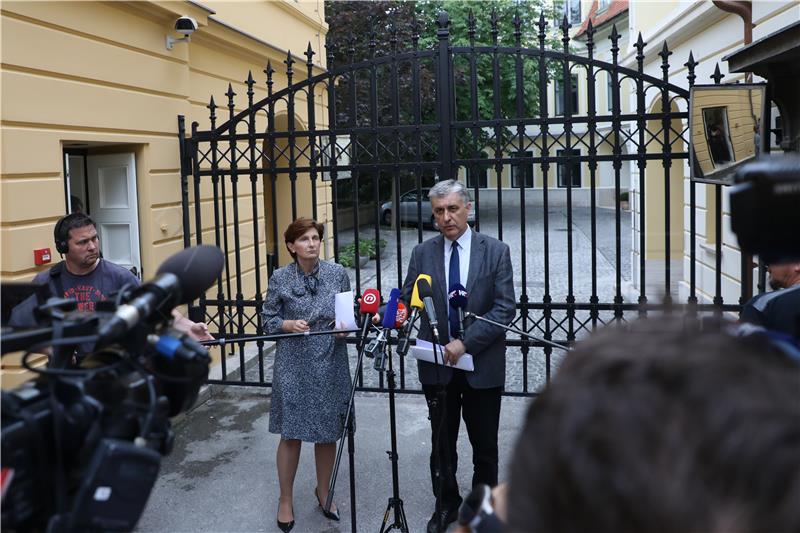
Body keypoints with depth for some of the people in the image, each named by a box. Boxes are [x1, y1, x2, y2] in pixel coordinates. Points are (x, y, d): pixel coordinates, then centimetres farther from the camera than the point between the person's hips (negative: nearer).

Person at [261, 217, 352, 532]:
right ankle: (286, 500, 23)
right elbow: (268, 320, 1)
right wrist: (289, 324, -18)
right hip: (293, 367, -2)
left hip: (330, 365, 2)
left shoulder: (337, 273, 0)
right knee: (291, 434, 3)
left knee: (328, 432, 12)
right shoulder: (280, 278, -3)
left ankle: (323, 492, 33)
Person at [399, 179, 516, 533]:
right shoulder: (422, 253, 1)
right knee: (442, 442, 15)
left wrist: (466, 342, -20)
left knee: (485, 445, 12)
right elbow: (407, 301, -2)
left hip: (482, 364, -1)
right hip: (438, 365, 2)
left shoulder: (495, 251, -5)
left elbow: (505, 309, -11)